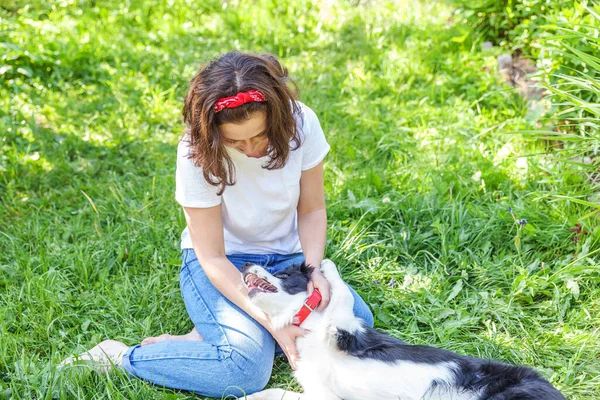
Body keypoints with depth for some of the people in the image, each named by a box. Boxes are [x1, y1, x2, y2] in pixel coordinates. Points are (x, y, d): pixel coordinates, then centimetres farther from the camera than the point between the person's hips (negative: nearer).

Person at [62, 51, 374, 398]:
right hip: (222, 262, -5)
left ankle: (207, 336, -9)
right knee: (246, 369, -28)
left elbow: (312, 211, -5)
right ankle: (120, 357, -8)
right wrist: (270, 321, -32)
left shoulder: (301, 123, -19)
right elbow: (213, 257, -22)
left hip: (285, 257, 5)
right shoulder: (197, 154, -26)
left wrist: (313, 270, -24)